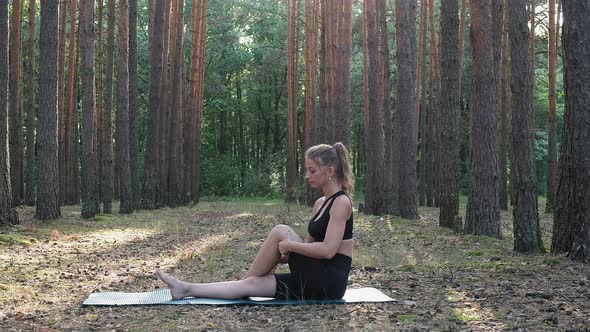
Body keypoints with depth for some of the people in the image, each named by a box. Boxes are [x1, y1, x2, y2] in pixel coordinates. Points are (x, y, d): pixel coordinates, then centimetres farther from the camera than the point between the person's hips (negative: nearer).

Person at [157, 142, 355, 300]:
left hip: (329, 283, -8)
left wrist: (288, 246, -15)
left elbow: (328, 249, -23)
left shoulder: (341, 202, -13)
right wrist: (283, 255, 0)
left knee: (281, 232, -17)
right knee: (251, 284, -4)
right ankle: (187, 289, -2)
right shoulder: (321, 203, 15)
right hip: (313, 281, 8)